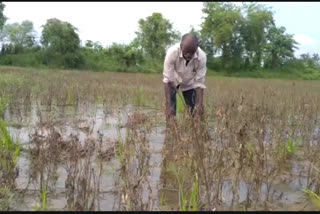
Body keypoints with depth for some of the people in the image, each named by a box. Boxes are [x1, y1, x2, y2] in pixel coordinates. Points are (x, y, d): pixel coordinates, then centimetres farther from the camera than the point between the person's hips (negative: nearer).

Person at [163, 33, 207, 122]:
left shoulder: (202, 57, -33)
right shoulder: (172, 52, -38)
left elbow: (200, 82, -27)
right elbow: (167, 79, -36)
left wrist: (200, 104, -35)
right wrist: (168, 105, -41)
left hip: (190, 82, 2)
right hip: (173, 80, -1)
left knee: (194, 109, -4)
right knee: (170, 108, -16)